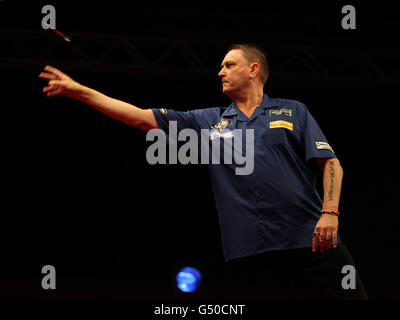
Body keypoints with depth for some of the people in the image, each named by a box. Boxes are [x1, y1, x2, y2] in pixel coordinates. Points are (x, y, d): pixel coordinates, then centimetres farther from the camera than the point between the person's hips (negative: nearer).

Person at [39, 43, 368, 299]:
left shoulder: (292, 111, 11)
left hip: (310, 244, -2)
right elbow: (143, 118, 14)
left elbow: (329, 162, 5)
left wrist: (330, 212, -12)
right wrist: (79, 91, 10)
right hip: (251, 252, 2)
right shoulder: (208, 121, 16)